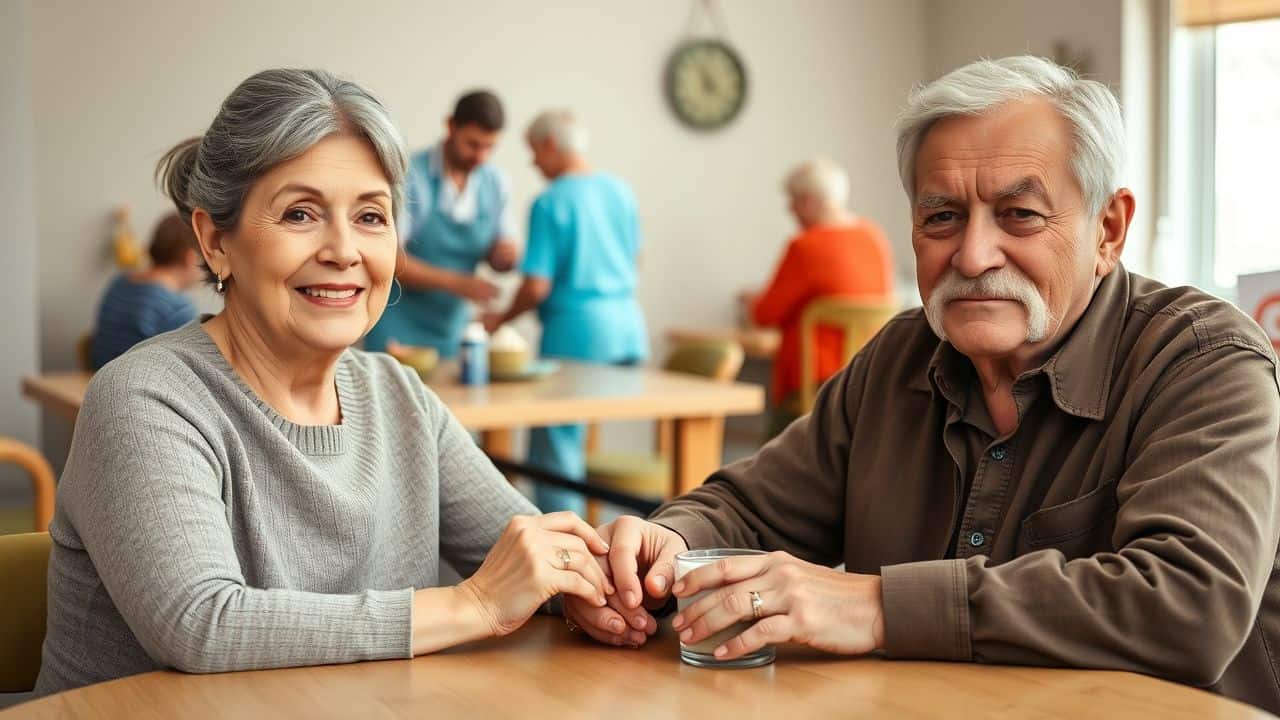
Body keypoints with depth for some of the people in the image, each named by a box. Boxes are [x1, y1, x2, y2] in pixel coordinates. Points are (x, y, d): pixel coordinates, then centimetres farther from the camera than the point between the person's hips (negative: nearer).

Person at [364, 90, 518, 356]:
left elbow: (498, 258, 10)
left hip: (453, 331, 4)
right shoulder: (411, 177, -14)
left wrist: (506, 256, -14)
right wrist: (456, 283, -23)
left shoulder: (496, 183, 1)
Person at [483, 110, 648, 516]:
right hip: (629, 328, 7)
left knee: (556, 445, 0)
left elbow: (537, 287, -12)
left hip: (576, 332, -7)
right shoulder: (621, 191, 10)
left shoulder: (550, 203, -10)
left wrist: (501, 320, 4)